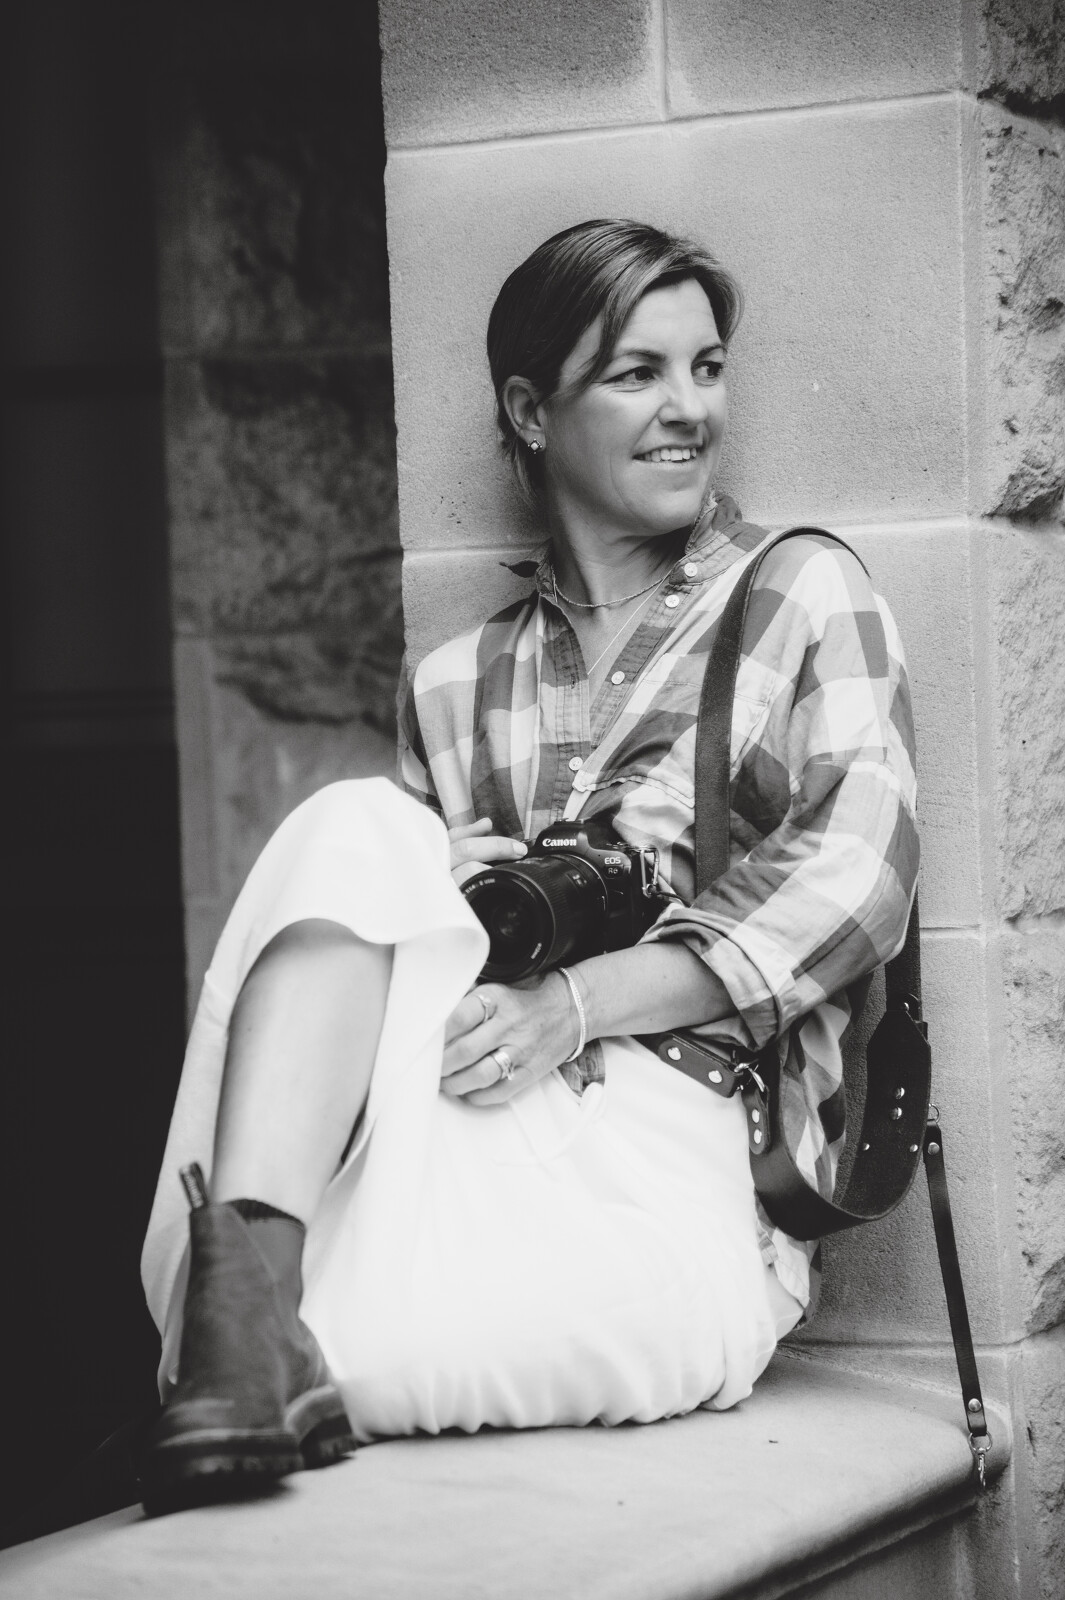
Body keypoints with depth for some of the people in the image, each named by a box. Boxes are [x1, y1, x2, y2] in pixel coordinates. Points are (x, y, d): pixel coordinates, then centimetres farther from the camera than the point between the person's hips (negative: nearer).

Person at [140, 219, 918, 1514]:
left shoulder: (803, 597, 12)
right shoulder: (454, 688, 22)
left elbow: (857, 878, -2)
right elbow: (383, 919, 15)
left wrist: (576, 1001, -14)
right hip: (484, 1108, 4)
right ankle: (246, 1292, -40)